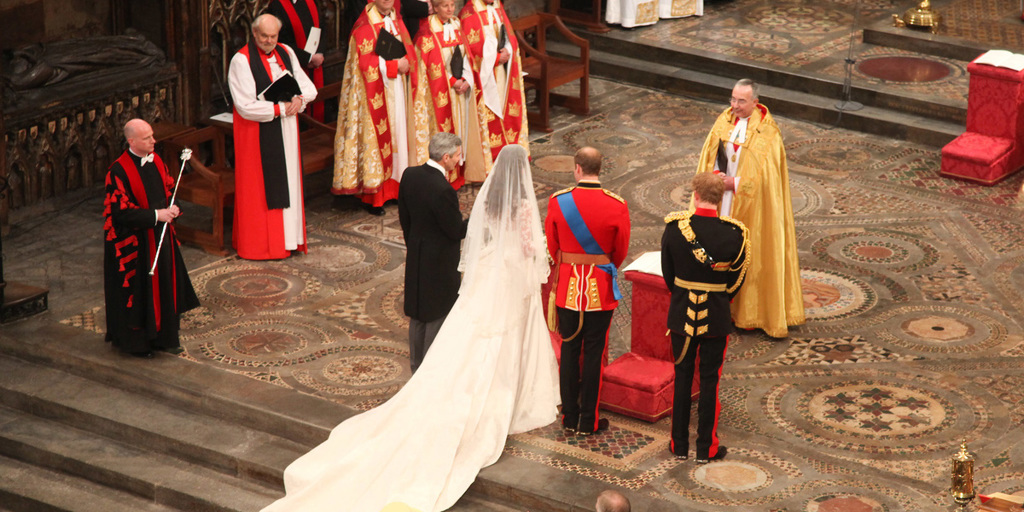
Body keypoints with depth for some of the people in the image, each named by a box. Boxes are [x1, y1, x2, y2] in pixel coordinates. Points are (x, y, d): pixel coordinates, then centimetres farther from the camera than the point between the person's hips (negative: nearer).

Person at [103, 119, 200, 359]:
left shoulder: (156, 161, 3)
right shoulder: (118, 172, -20)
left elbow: (169, 189, 15)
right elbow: (121, 212, -22)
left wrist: (172, 208, -6)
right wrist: (155, 215, -22)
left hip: (160, 235, 7)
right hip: (134, 242, -7)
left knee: (165, 284, 13)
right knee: (137, 291, 3)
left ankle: (164, 336, 25)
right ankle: (135, 341, 17)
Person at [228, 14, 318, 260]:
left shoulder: (286, 53, 7)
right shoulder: (242, 61, -13)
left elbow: (309, 87, 11)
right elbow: (246, 106, -19)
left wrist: (299, 98, -12)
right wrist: (280, 108, -17)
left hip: (286, 132, 6)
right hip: (258, 136, -6)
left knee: (288, 183, 9)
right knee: (261, 189, -2)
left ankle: (289, 237, 16)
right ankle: (261, 243, 4)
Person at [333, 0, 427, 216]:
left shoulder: (397, 21, 11)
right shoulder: (364, 27, -12)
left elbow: (410, 50, 12)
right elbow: (365, 63, -18)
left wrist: (406, 63, -10)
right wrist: (394, 65, -16)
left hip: (399, 92, 7)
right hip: (376, 95, -7)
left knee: (400, 132, 8)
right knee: (377, 138, -5)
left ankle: (396, 186, 16)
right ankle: (372, 196, 0)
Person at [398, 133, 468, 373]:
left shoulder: (410, 175, -6)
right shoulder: (443, 190, -29)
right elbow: (456, 231, -20)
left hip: (416, 256, 8)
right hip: (440, 262, -8)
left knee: (418, 313, 20)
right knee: (438, 315, 7)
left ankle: (416, 363, 33)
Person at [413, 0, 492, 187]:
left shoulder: (457, 25, 9)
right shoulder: (428, 30, -10)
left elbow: (466, 55, 7)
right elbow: (433, 63, -13)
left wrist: (466, 80, -8)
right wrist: (453, 82, -15)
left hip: (462, 86, 6)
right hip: (441, 89, -6)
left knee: (463, 127, 8)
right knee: (444, 128, -4)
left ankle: (462, 170, 15)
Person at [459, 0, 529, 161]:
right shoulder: (469, 13, -10)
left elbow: (511, 38, 14)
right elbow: (472, 48, -15)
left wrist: (507, 52, -7)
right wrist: (496, 57, -15)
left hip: (502, 73, 7)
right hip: (484, 74, -7)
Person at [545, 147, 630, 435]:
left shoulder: (557, 201, -10)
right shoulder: (617, 205, -13)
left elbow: (552, 245, 2)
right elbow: (621, 250, 0)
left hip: (567, 285, 1)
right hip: (601, 288, -1)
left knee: (569, 350, 12)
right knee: (594, 352, 7)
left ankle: (570, 416, 20)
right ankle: (589, 420, 13)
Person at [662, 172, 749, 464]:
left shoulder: (674, 227, -12)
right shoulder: (734, 233, -15)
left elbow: (668, 273, 0)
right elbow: (737, 278, -3)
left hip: (682, 313, 1)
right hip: (717, 317, -1)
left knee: (682, 377, 13)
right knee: (709, 380, 9)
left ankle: (679, 445, 21)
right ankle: (706, 448, 15)